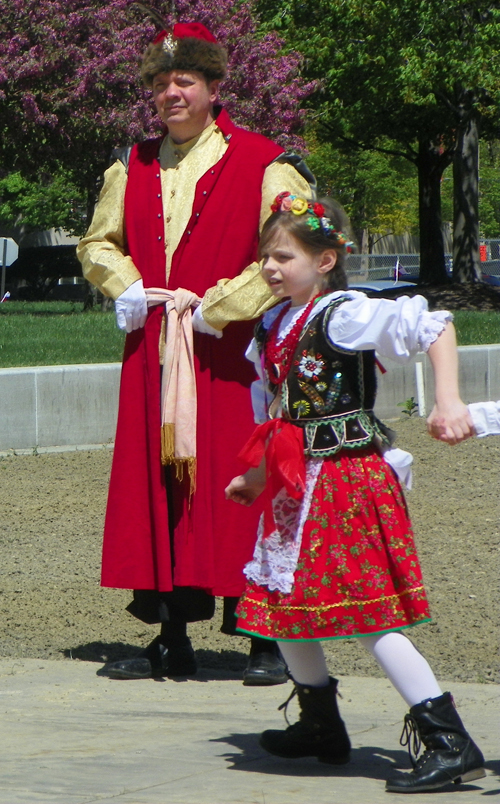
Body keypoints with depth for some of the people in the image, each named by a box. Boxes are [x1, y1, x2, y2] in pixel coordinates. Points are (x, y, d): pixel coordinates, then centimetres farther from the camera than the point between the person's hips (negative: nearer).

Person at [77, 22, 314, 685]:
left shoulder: (262, 166, -4)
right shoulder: (132, 169, 14)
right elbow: (99, 243, 25)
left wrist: (216, 307, -13)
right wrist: (127, 288, 5)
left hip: (228, 352, -5)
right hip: (153, 355, 5)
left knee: (237, 488, -6)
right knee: (157, 485, 6)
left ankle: (266, 641, 0)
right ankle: (172, 640, 14)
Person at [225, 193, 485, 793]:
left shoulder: (343, 316, -14)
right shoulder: (273, 327, 11)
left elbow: (433, 327, -19)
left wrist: (447, 402, -27)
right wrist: (256, 477, 27)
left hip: (349, 479, -9)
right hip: (296, 490, 9)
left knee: (371, 618, -11)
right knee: (283, 605, 14)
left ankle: (452, 745, -10)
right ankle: (321, 727, 34)